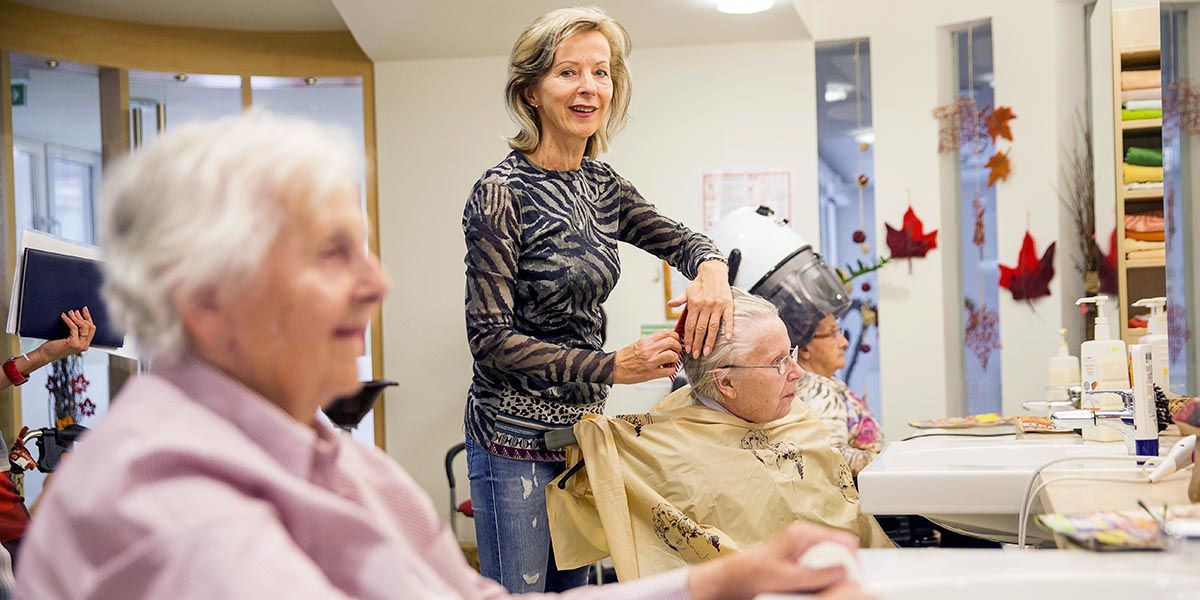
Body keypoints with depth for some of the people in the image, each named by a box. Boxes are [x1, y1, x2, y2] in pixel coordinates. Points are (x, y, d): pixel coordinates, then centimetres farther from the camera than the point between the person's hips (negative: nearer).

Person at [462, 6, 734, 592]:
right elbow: (490, 337, -18)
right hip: (516, 440, -7)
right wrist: (612, 366, -22)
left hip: (581, 428, 8)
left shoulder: (601, 185, 5)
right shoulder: (502, 192, -16)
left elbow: (679, 238, 11)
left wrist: (711, 267, -14)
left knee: (573, 586, 17)